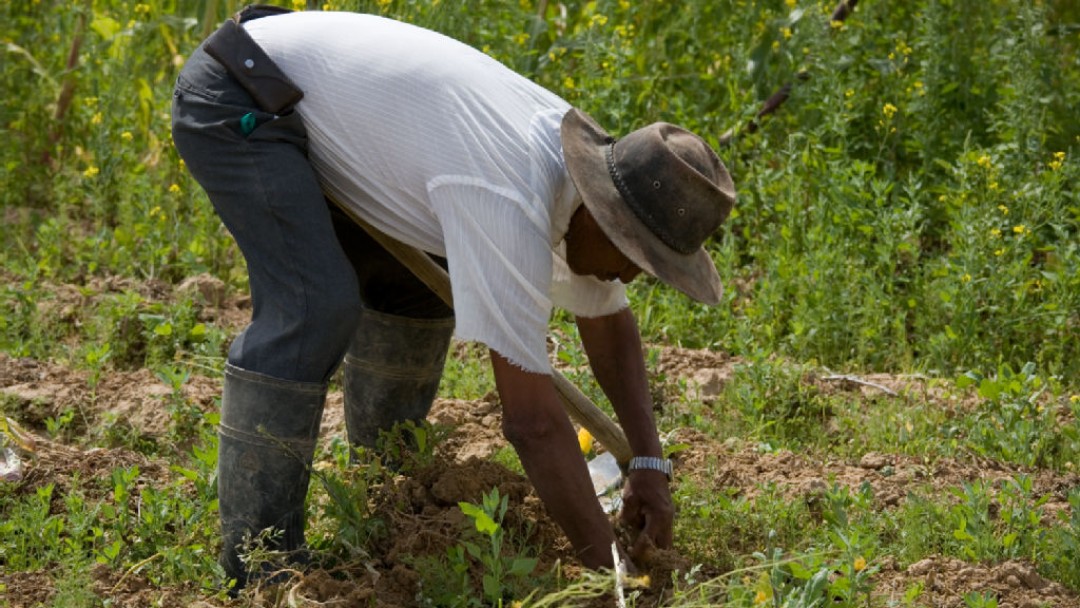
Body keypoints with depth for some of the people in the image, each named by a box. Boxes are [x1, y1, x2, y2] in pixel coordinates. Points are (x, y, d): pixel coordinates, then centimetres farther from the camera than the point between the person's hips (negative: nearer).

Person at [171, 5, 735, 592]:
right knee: (317, 307, -25)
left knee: (420, 282, 12)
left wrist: (649, 463, 3)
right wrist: (605, 564, -24)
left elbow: (608, 323, 13)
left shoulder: (583, 161, -3)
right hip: (234, 99, -10)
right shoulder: (513, 208, -31)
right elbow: (533, 419, -30)